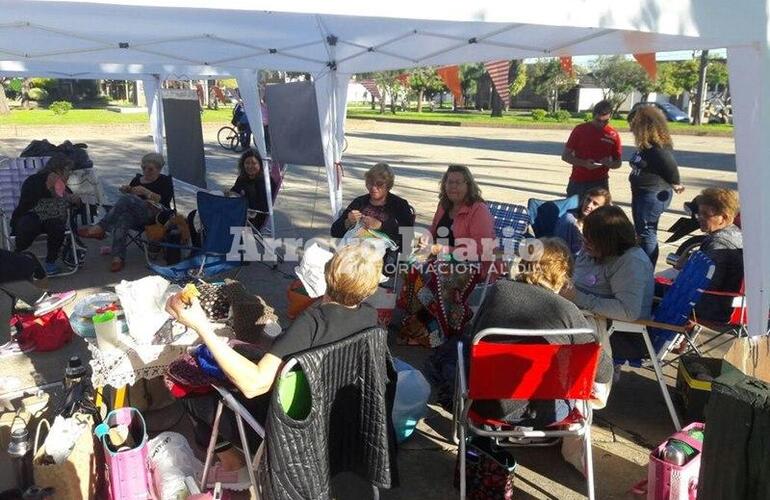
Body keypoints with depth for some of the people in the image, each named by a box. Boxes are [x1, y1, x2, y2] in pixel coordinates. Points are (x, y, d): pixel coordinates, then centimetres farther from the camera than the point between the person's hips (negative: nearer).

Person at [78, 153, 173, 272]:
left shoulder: (165, 181, 11)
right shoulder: (137, 179, 25)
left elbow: (165, 201, -6)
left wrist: (147, 192, -19)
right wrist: (126, 191, 0)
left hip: (156, 215, -4)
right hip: (137, 219, 5)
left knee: (126, 199, -29)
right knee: (123, 217, -34)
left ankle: (100, 228, -30)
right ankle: (118, 258, -47)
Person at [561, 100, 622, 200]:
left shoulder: (613, 135, 2)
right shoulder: (580, 130, -1)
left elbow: (618, 163, 11)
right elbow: (565, 155, 0)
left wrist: (609, 163, -13)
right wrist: (584, 163, -17)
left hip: (600, 184, 0)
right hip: (577, 183, 0)